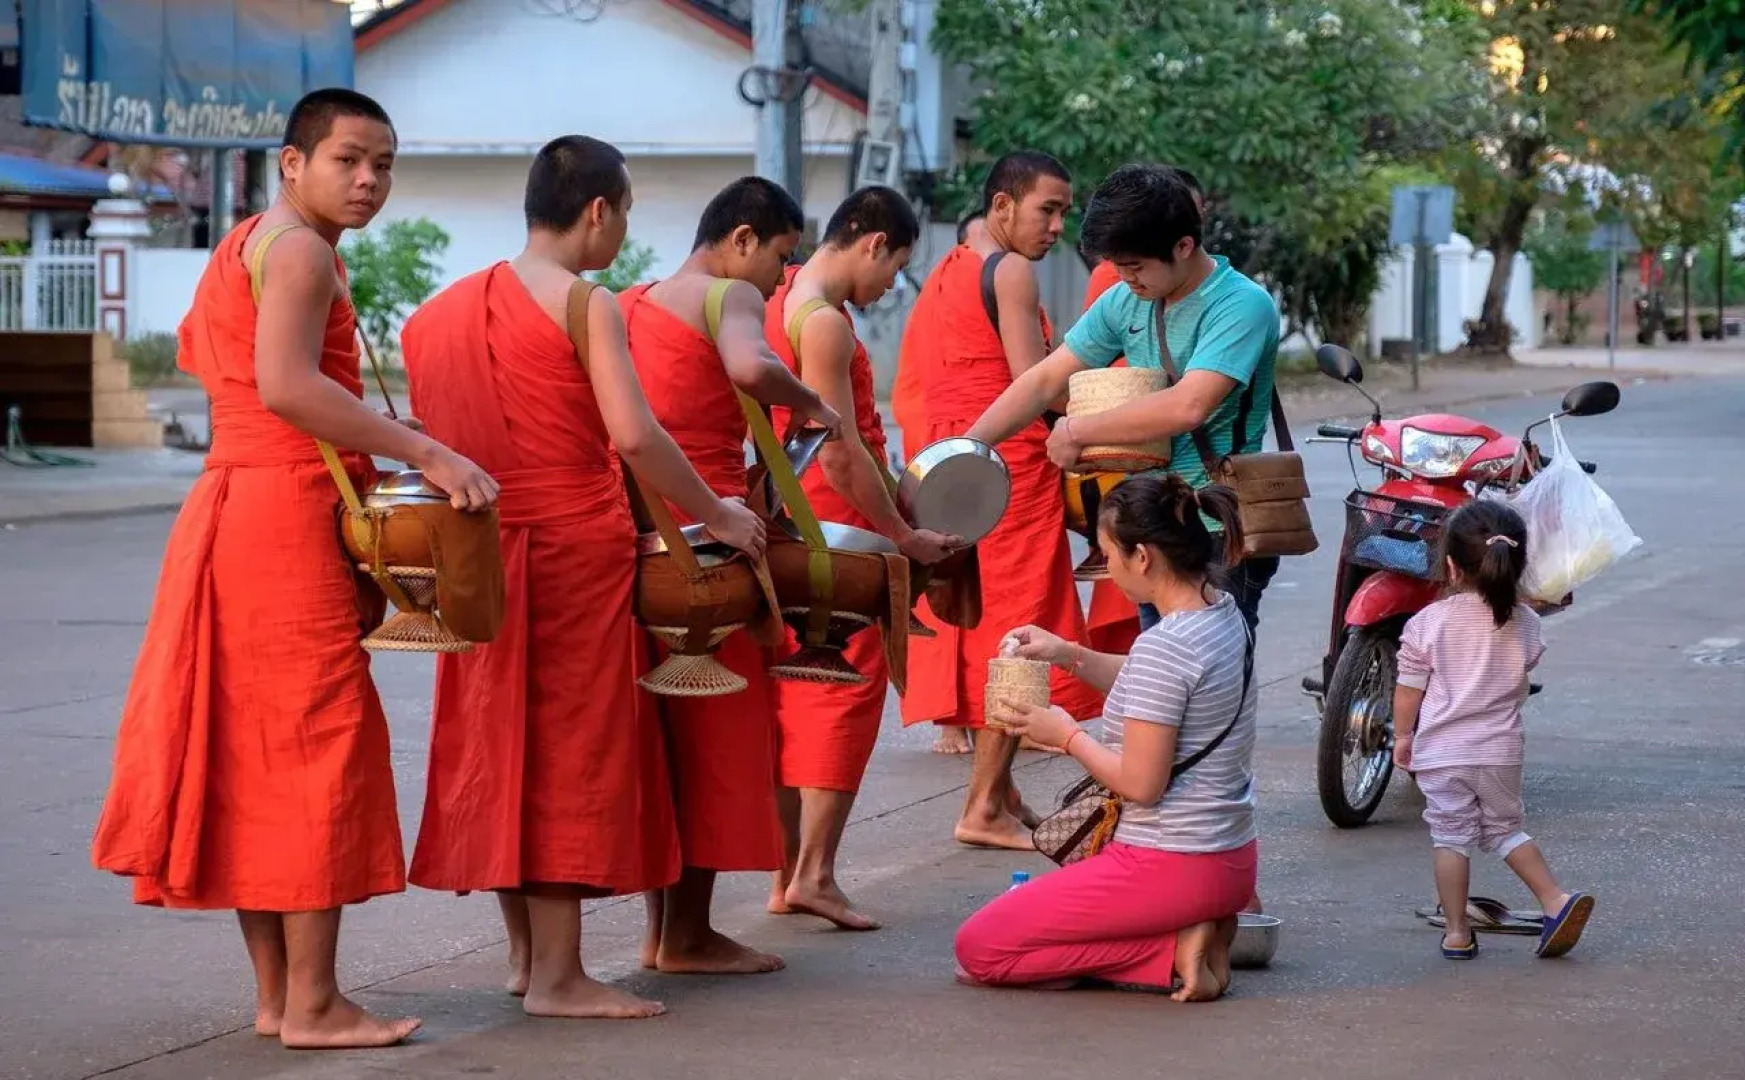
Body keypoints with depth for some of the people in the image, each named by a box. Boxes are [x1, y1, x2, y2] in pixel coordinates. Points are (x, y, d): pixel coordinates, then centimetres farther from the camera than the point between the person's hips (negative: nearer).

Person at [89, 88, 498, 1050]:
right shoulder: (299, 250, -11)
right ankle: (311, 1005, -8)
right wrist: (426, 452, -27)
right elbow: (286, 385, -26)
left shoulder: (241, 248, 20)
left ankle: (275, 994, 14)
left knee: (252, 755, 10)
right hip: (288, 513, -10)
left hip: (232, 507, 10)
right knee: (319, 743, -8)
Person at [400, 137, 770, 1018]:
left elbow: (432, 439, 11)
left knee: (501, 740, 14)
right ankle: (557, 976, -1)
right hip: (574, 545, -7)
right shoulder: (586, 303, -10)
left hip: (483, 546, 7)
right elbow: (633, 435, -19)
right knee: (571, 745, -2)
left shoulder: (446, 309, 12)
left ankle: (525, 951, 23)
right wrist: (716, 515, -10)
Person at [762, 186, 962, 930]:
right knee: (847, 690, -5)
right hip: (836, 527, -10)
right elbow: (841, 454, -20)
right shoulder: (824, 322, -17)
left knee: (795, 695, 11)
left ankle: (788, 875, 15)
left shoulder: (785, 301, 13)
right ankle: (814, 873, -7)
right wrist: (903, 535, -13)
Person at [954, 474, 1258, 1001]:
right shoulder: (1225, 616, 4)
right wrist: (1072, 656, 10)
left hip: (1169, 868, -10)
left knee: (978, 948, -1)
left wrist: (1067, 735, -7)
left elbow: (1140, 783, -22)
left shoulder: (1164, 646, -23)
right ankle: (1194, 930, 7)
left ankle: (1171, 950, -9)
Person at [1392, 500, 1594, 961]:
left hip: (1441, 751, -3)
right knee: (1504, 830, 19)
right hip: (1501, 750, 3)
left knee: (1450, 839, 5)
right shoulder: (1525, 623, -3)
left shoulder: (1429, 622, -11)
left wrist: (1402, 736, 9)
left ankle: (1457, 932, 6)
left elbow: (1408, 689, -4)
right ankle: (1556, 900, 6)